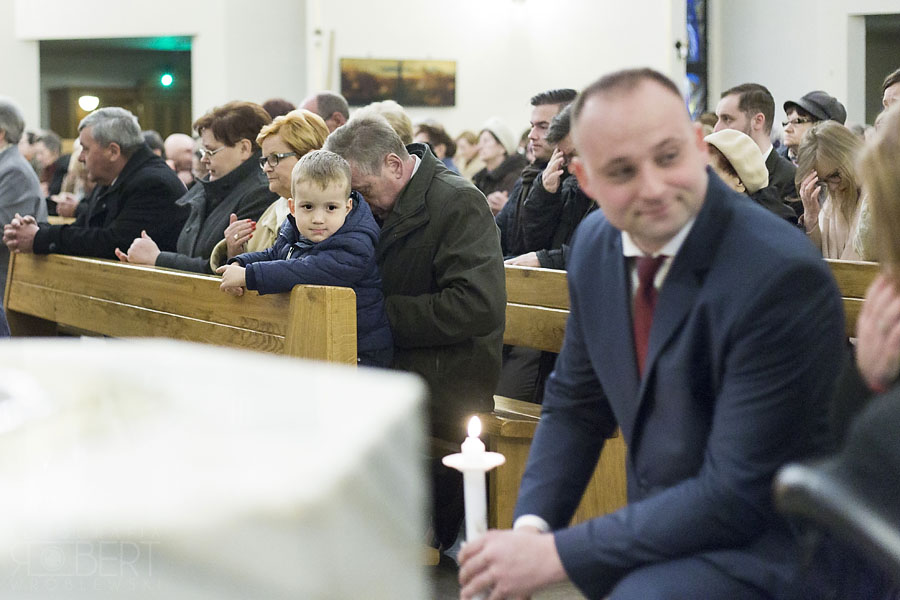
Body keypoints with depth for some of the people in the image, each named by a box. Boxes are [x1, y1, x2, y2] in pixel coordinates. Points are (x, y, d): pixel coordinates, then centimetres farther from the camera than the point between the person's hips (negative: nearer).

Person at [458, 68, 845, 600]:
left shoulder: (781, 275, -23)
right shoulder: (597, 242, 0)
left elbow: (739, 495, -22)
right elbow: (574, 403, 11)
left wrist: (557, 554, -22)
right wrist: (532, 527, -7)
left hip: (760, 546, -6)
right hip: (661, 521, 7)